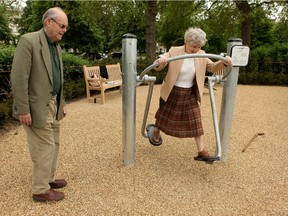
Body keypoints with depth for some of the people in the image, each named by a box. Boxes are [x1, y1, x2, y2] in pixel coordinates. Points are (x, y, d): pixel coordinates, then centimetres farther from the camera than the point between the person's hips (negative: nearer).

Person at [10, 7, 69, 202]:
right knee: (44, 147, -1)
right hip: (37, 106, -8)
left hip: (53, 104, 8)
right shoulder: (28, 41, -13)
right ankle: (41, 190, 16)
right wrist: (23, 110, -19)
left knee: (53, 144, 16)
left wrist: (61, 103, 17)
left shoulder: (56, 46, 13)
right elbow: (19, 77, -18)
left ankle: (49, 178, 34)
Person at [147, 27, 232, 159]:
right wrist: (160, 62, -41)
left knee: (196, 122, 3)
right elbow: (158, 67, -15)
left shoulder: (201, 55, -2)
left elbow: (212, 67, 7)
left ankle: (201, 152, 12)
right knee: (165, 116, 16)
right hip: (172, 93, -3)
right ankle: (155, 132, 49)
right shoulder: (174, 51, -14)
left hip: (190, 94, 3)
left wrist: (224, 63, -15)